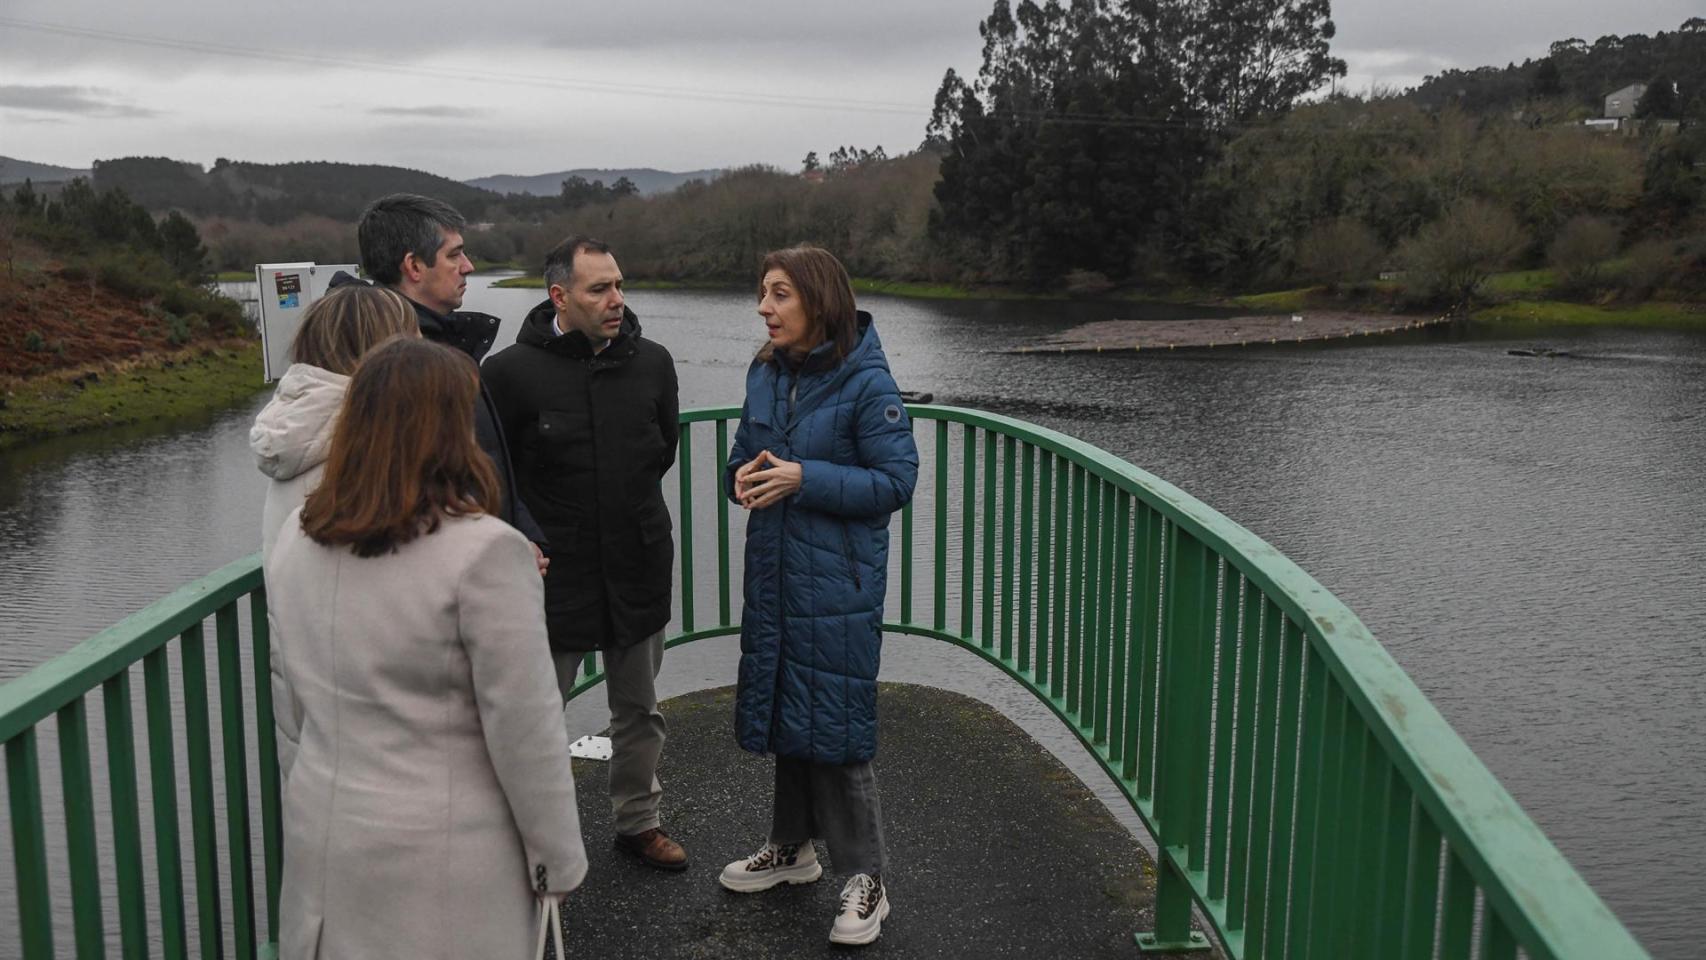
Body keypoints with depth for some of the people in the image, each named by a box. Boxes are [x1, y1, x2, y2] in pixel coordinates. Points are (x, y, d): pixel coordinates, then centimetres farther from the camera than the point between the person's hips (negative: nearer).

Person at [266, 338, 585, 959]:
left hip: (321, 844, 6)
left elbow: (300, 706, 11)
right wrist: (558, 859, -6)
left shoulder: (294, 541, 0)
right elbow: (526, 732, -18)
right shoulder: (482, 552, -22)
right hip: (442, 864, -6)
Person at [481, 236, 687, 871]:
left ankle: (639, 820, 39)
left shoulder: (652, 361, -1)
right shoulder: (511, 371, -15)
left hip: (639, 572, 4)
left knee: (639, 711, 19)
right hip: (554, 575, -4)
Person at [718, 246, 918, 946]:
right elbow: (743, 459, 16)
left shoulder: (866, 383, -14)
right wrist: (744, 479, -8)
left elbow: (896, 481, -16)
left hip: (837, 582, -7)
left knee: (834, 726, -2)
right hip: (774, 573, 7)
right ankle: (792, 847, 36)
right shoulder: (766, 374, 7)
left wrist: (804, 479, -23)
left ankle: (865, 880, 14)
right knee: (783, 711, 17)